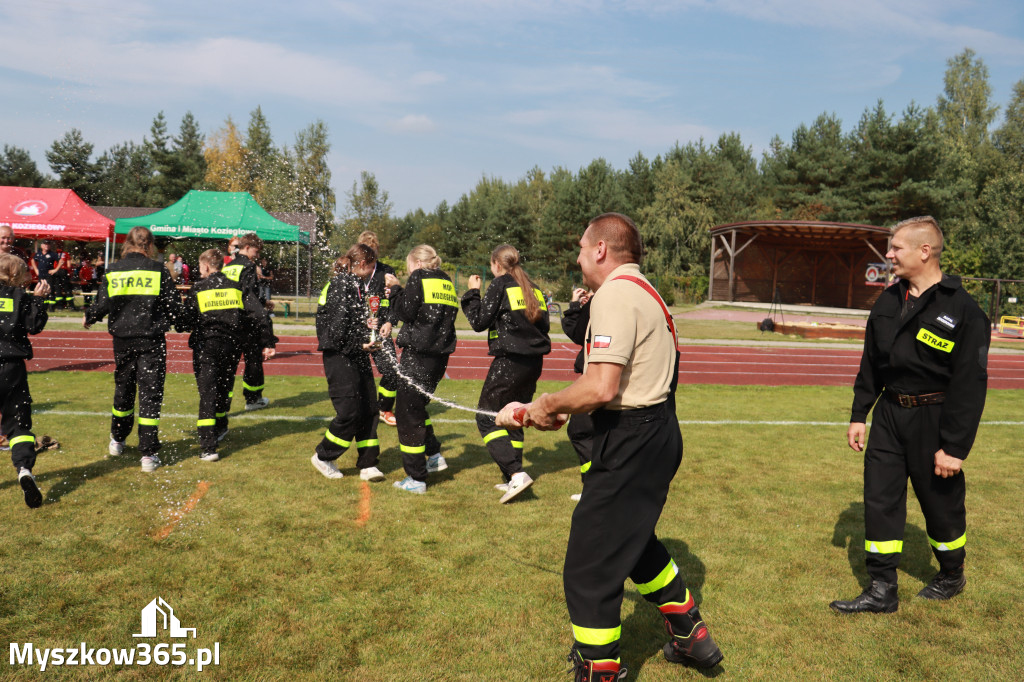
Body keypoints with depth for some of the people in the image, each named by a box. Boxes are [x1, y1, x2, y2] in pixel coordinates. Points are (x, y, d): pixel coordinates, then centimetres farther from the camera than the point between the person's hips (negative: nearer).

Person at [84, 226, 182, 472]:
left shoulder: (113, 271, 1)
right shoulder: (158, 270, -6)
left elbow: (102, 305, 2)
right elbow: (174, 306, -5)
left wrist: (88, 318, 24)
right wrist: (165, 320, 17)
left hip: (122, 339, 3)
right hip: (151, 340, -3)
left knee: (123, 388, 20)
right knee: (150, 392, 0)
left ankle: (117, 440, 39)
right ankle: (148, 454, -1)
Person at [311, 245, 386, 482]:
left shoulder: (354, 284, 15)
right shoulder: (341, 285, -14)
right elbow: (338, 326, -20)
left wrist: (365, 324, 9)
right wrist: (360, 345, -15)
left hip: (356, 355, 10)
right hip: (340, 357, -10)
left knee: (368, 408, 7)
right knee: (350, 411, -8)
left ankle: (368, 465, 13)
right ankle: (323, 457, 14)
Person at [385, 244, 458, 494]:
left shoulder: (419, 277, -6)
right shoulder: (446, 282, 15)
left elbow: (406, 312, -11)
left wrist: (395, 288, 6)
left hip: (418, 355, -8)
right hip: (440, 355, 8)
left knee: (407, 412, 1)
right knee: (416, 405, 25)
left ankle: (416, 479, 4)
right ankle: (435, 455, 22)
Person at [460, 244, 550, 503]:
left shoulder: (500, 285, -5)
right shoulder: (533, 288, 14)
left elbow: (479, 321, -6)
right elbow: (544, 325, 16)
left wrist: (473, 292, 6)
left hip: (510, 362, -7)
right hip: (534, 362, 8)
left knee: (486, 418, -3)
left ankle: (516, 474, -15)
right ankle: (512, 480, 19)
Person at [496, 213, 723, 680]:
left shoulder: (615, 294, -17)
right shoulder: (643, 292, 16)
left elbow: (601, 387, -27)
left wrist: (548, 405, -11)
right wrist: (565, 410, 12)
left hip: (631, 444, -11)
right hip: (656, 431, 11)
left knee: (589, 568, 0)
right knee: (634, 541, 29)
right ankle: (691, 636, 42)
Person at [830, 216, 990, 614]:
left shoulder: (963, 309, -14)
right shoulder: (888, 302, 5)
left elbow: (971, 384, -15)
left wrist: (955, 446, -16)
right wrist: (859, 415, 10)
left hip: (934, 419, -5)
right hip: (889, 415, 6)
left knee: (941, 503, 11)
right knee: (880, 500, 5)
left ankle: (952, 576, 37)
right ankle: (882, 590, 15)